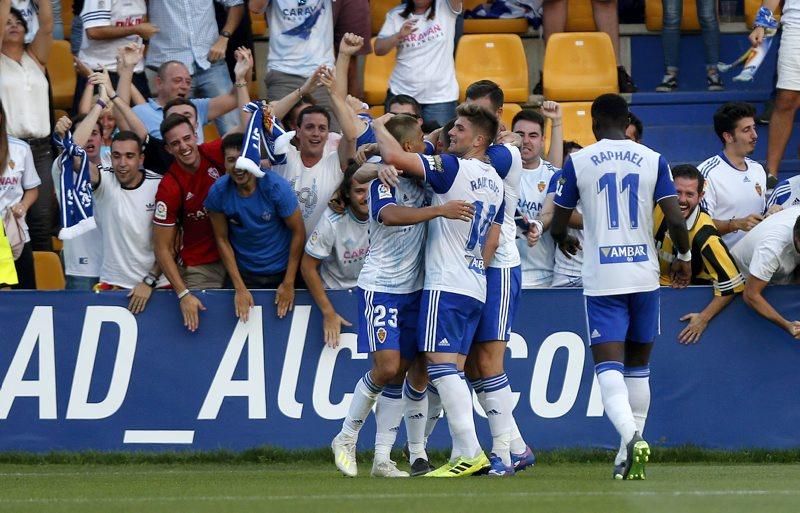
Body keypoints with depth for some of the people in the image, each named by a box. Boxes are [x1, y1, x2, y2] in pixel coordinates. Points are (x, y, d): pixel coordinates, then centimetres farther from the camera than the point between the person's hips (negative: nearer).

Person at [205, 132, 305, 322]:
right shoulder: (218, 192, -15)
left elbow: (298, 232, -12)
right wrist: (240, 288, -8)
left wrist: (289, 283, -11)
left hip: (281, 272, -1)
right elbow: (222, 240, -6)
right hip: (243, 274, 1)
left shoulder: (276, 188, -21)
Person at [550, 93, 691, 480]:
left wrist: (564, 240, 32)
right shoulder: (653, 160, 2)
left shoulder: (578, 162, 0)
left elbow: (558, 225, 8)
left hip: (601, 278, -2)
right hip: (644, 274, 2)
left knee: (608, 364, -7)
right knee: (638, 365, 15)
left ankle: (631, 436, -32)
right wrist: (684, 257, 14)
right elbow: (675, 220, -5)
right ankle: (628, 452, 16)